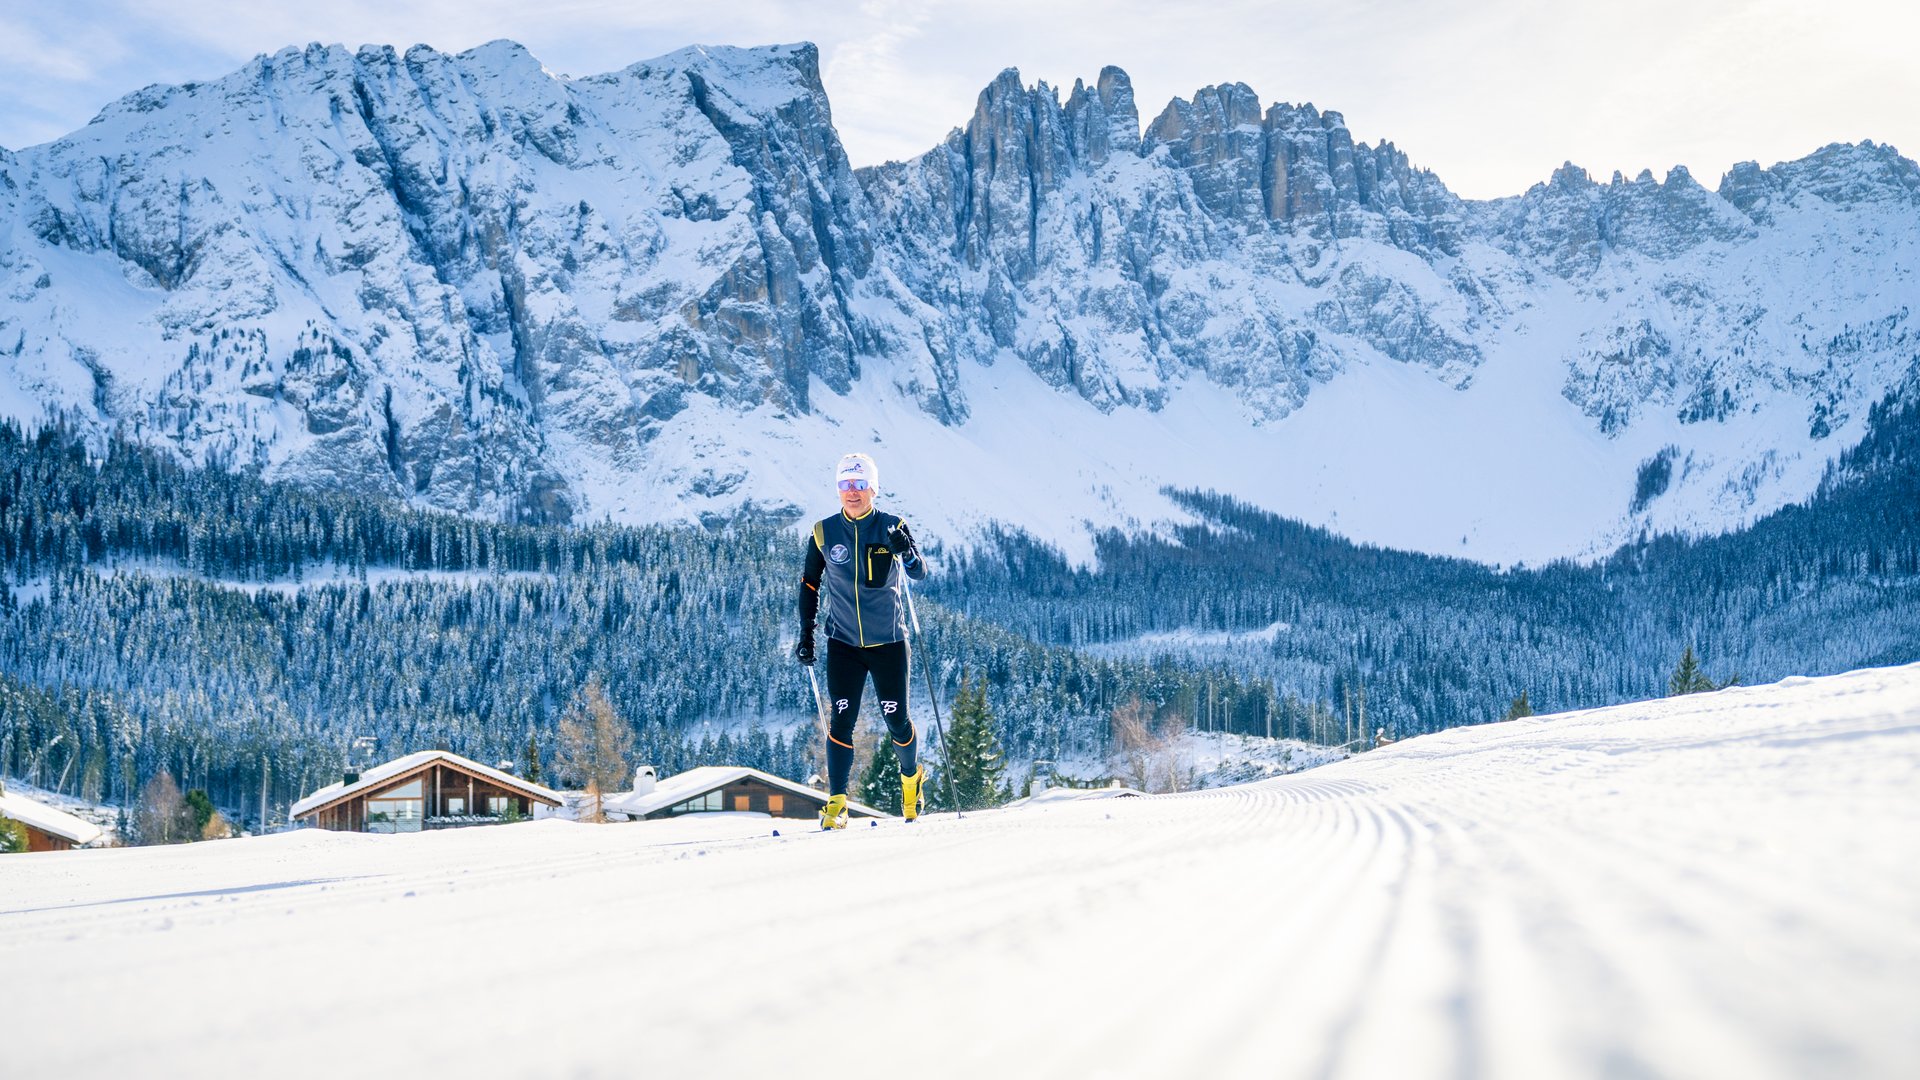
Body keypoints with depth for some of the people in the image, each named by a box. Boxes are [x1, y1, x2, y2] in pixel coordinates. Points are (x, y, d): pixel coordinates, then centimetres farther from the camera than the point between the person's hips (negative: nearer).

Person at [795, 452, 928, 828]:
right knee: (841, 721, -8)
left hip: (889, 641, -1)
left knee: (897, 721, 4)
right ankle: (836, 802, 0)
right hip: (844, 642, 1)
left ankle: (911, 776, 33)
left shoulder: (892, 528, -5)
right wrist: (806, 634, 5)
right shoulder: (824, 533, -1)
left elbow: (920, 574, -13)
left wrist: (907, 552, -35)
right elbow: (810, 584, 10)